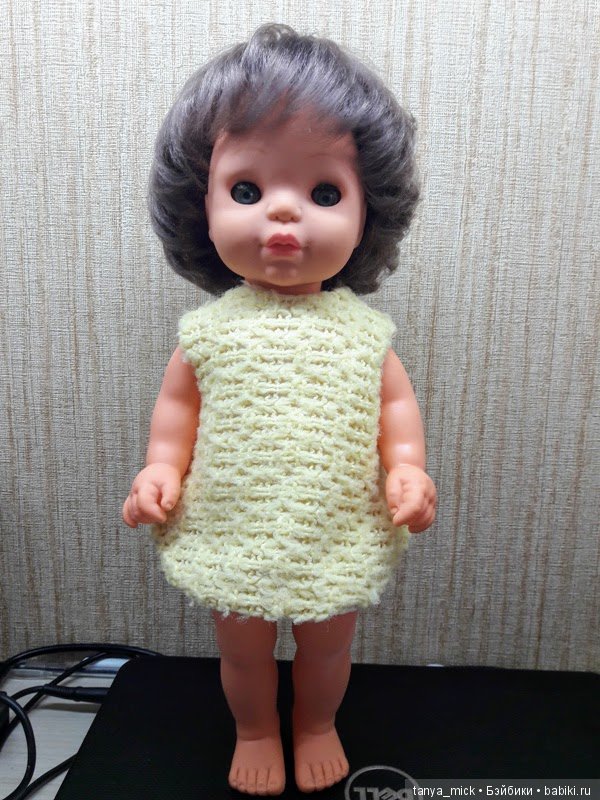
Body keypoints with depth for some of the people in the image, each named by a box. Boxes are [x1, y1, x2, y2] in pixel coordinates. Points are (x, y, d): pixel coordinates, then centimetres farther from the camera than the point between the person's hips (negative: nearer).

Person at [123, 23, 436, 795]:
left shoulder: (364, 328, -9)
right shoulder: (208, 329, -10)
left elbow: (396, 402, 1)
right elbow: (177, 402, 2)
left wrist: (407, 467, -13)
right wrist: (162, 468, -9)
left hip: (340, 542, 1)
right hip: (234, 542, 0)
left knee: (328, 649, 24)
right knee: (242, 653, 23)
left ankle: (317, 724, 56)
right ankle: (255, 731, 54)